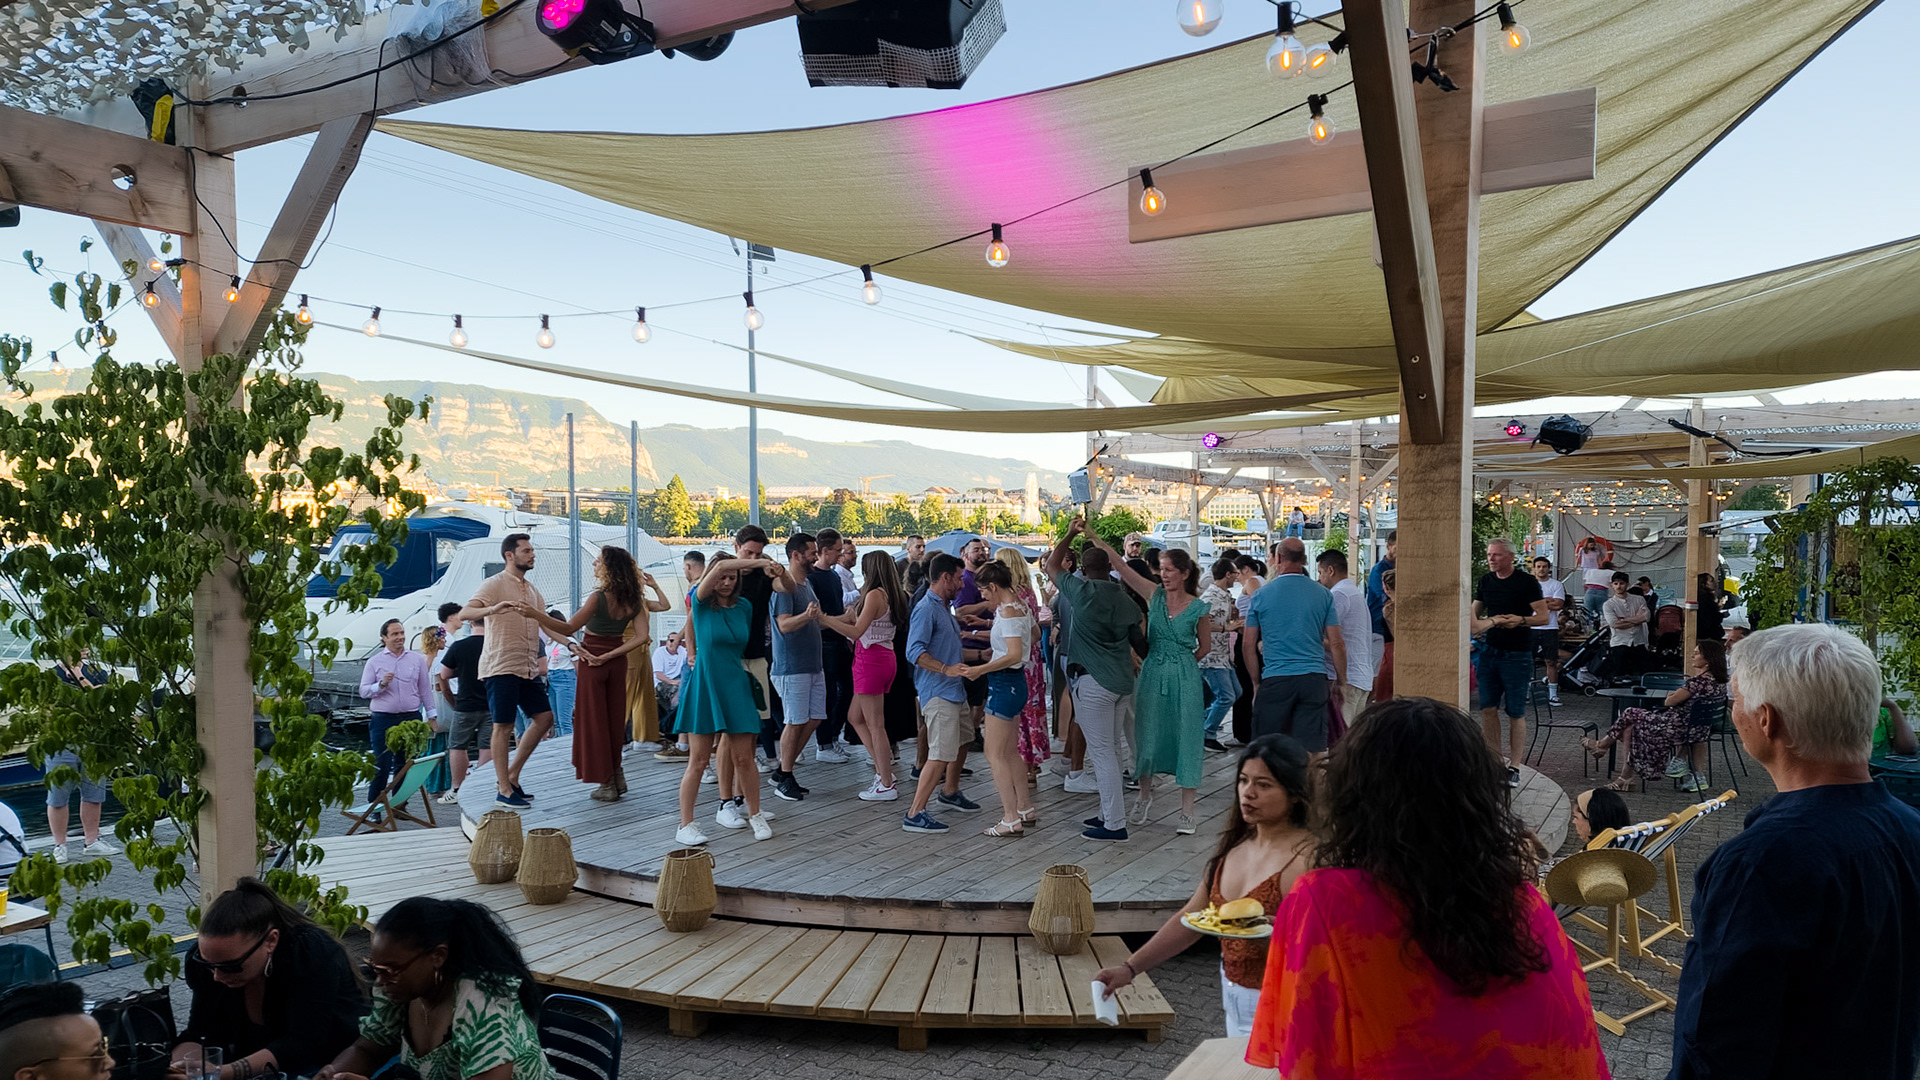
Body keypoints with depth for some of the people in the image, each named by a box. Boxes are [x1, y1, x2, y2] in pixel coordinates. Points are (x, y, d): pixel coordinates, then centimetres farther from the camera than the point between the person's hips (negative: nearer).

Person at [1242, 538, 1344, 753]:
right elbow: (1337, 644, 4)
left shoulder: (1261, 595, 2)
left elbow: (1248, 644, 4)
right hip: (1314, 678, 1)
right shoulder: (1323, 594, 5)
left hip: (1275, 679, -1)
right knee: (1313, 750, 2)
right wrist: (1341, 682, 13)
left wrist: (1256, 682, 13)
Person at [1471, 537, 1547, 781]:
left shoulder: (1526, 582, -7)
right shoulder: (1485, 581, 10)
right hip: (1490, 651, 5)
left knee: (1516, 713, 0)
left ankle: (1513, 767, 7)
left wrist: (1521, 620, -24)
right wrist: (1476, 623, 2)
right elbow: (1475, 612, 22)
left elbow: (1544, 617, -9)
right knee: (1488, 708, 4)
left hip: (1517, 654, -5)